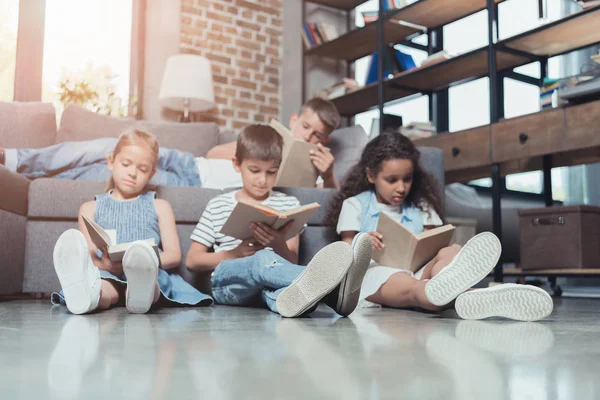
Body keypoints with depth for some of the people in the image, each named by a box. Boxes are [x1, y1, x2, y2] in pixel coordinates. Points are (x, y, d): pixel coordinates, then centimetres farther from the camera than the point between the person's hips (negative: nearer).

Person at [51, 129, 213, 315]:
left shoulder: (160, 207, 22)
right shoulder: (91, 208, 23)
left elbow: (174, 255, 10)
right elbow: (87, 256, 10)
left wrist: (141, 262, -12)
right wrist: (103, 264, -16)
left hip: (148, 272, 0)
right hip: (106, 274, 1)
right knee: (103, 284, -38)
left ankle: (141, 292, -70)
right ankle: (88, 292, -69)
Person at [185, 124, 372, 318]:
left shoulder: (289, 204, 15)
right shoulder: (217, 206, 15)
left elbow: (291, 263, 6)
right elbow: (192, 260, 11)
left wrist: (279, 245, -19)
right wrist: (237, 253, -5)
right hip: (228, 280, -1)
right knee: (263, 259, -36)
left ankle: (298, 296, -74)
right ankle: (331, 289, -65)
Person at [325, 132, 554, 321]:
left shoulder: (420, 207, 23)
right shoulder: (355, 205, 14)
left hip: (418, 271, 4)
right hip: (376, 272, -3)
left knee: (451, 252, -29)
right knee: (405, 284, -39)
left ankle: (443, 287, -68)